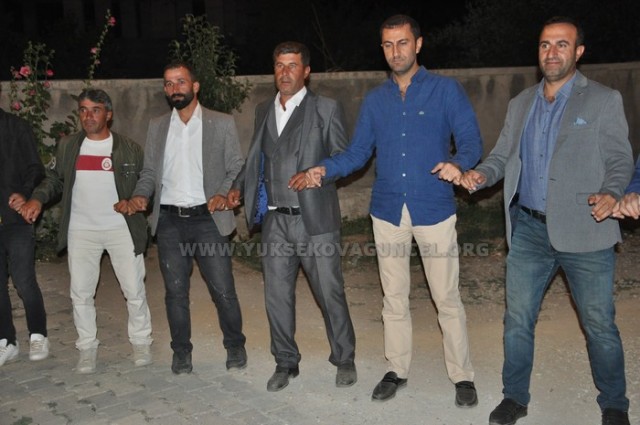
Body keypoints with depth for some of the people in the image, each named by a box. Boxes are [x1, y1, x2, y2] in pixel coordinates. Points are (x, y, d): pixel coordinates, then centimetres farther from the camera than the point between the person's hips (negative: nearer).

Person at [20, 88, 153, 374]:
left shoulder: (130, 148, -3)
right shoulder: (67, 146, 5)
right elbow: (55, 178, 13)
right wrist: (38, 199, -3)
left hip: (121, 230, -2)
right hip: (81, 232, 2)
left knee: (134, 290, 3)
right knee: (81, 293, 7)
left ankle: (141, 342, 22)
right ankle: (87, 347, 23)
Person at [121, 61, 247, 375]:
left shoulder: (222, 123, 3)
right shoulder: (157, 127, 12)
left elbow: (237, 169, 2)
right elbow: (150, 172, 14)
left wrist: (224, 193, -16)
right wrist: (140, 195, -6)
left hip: (207, 219, -3)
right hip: (169, 222, 3)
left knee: (223, 290, 0)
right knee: (175, 292, 9)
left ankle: (235, 347, 20)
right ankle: (181, 353, 24)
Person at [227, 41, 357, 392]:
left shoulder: (326, 109, -1)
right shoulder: (264, 111, 14)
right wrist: (240, 188, 6)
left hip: (315, 219, -4)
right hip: (276, 220, 5)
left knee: (330, 293, 4)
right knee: (276, 296, 9)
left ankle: (344, 360, 24)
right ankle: (286, 363, 26)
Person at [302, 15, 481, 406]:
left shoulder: (446, 90, 0)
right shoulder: (375, 100, 11)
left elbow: (471, 140, -5)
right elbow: (358, 152, 10)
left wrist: (458, 163, -27)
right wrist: (325, 169, -7)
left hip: (434, 209, -3)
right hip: (388, 211, 4)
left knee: (447, 298, 2)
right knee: (394, 298, 13)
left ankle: (462, 376, 18)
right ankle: (397, 371, 27)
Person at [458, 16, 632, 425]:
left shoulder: (604, 100, 0)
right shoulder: (521, 103, 12)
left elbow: (620, 159, -2)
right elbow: (503, 155, 14)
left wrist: (611, 193, -23)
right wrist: (482, 174, -8)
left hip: (585, 232, -3)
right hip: (529, 230, 4)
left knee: (600, 325, 7)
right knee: (517, 321, 10)